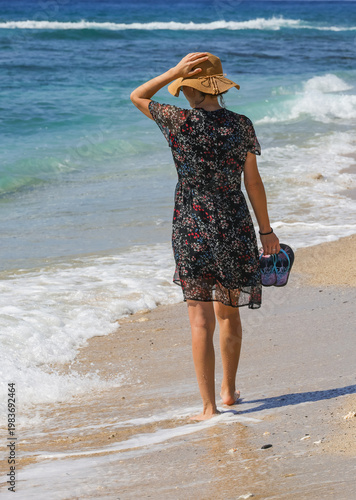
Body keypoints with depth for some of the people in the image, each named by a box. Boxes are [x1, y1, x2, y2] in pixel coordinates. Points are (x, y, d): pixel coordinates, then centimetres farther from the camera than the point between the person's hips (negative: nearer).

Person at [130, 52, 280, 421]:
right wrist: (266, 230, 12)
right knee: (229, 311, 20)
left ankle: (209, 406, -2)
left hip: (192, 227, -3)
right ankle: (229, 390, 34)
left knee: (201, 319, 0)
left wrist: (174, 71, -4)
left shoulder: (179, 122, -10)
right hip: (236, 226, 3)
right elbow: (253, 182, 3)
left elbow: (136, 97, 6)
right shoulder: (241, 126, -3)